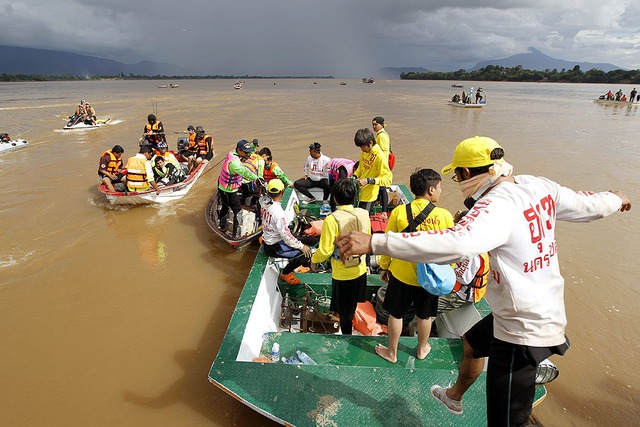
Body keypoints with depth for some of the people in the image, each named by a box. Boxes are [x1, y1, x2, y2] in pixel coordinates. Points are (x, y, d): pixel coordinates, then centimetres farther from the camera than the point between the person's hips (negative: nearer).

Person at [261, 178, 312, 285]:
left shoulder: (265, 205, -2)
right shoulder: (278, 211, -28)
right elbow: (285, 235, -26)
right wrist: (301, 246, -15)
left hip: (266, 242, 9)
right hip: (274, 248, -9)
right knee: (306, 253, -13)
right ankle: (285, 273, 4)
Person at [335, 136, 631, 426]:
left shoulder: (497, 206, -29)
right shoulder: (539, 186, -3)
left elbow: (457, 244, -47)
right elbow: (587, 205, 13)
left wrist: (373, 242, -51)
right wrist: (616, 199, 38)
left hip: (522, 331, -10)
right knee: (472, 342, 33)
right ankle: (454, 397, 62)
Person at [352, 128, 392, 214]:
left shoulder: (379, 156, -21)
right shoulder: (364, 152, 3)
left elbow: (388, 178, -26)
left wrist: (368, 180, -34)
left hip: (368, 197, -7)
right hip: (359, 193, 7)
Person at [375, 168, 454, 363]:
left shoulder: (399, 212, -16)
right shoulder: (445, 215, -15)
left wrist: (384, 267, 7)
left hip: (401, 274, -1)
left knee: (396, 314, 18)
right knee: (424, 316, 23)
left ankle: (391, 353, 35)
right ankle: (422, 350, 45)